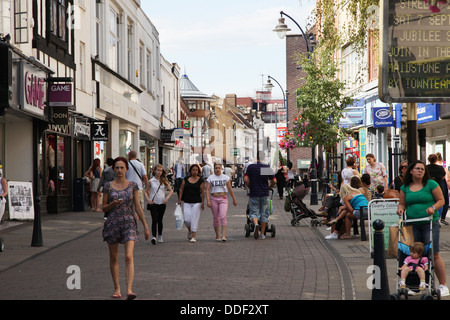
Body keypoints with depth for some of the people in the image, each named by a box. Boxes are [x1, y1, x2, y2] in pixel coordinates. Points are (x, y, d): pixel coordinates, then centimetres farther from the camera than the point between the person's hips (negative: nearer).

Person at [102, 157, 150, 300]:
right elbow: (104, 208, 6)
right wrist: (113, 204, -16)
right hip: (112, 223, 1)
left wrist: (145, 226, 4)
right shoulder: (108, 186, 2)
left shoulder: (132, 186, 3)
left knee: (129, 257, -15)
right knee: (114, 258, 10)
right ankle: (117, 288, 25)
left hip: (129, 223, -1)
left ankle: (129, 290, -21)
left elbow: (138, 207, 6)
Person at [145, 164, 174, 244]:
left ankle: (160, 236, 23)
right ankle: (153, 236, -18)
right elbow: (145, 192, 6)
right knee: (154, 220, -13)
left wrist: (167, 198, -7)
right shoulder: (151, 181, 0)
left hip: (162, 203, 2)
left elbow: (171, 191, 9)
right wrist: (148, 199, -10)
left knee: (160, 220, 10)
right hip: (153, 203, -2)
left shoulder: (164, 181, 5)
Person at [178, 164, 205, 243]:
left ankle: (193, 237, -1)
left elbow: (202, 192, -1)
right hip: (187, 202, 2)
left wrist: (203, 203, -6)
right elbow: (181, 189, 10)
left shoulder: (201, 181, -1)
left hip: (197, 202, -2)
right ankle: (189, 230, 26)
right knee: (187, 219, -5)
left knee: (194, 219, -6)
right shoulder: (186, 179, 6)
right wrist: (179, 199, 3)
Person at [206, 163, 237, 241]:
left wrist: (234, 199, 12)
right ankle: (217, 236, 16)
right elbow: (207, 190, -2)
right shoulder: (210, 178, 4)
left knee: (223, 217, -15)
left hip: (223, 199, -1)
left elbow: (230, 189, 11)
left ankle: (224, 236, -21)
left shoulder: (225, 177, 7)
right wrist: (208, 201, -13)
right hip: (213, 199, 1)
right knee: (215, 218, 5)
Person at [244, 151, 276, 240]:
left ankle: (256, 224, -26)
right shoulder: (267, 168, -1)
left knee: (254, 212, 6)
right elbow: (274, 181, -5)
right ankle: (262, 234, 9)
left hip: (254, 194, 0)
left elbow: (245, 179, -8)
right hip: (264, 194, 1)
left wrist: (250, 187, 9)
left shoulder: (251, 167, -1)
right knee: (264, 213, 9)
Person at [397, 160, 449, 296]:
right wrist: (401, 209, -5)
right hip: (412, 225, 4)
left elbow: (441, 200, 2)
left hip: (430, 223, -4)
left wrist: (433, 208, -16)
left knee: (434, 254, -6)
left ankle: (443, 285, 2)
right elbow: (402, 203, 17)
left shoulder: (431, 184, -1)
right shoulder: (405, 187, 10)